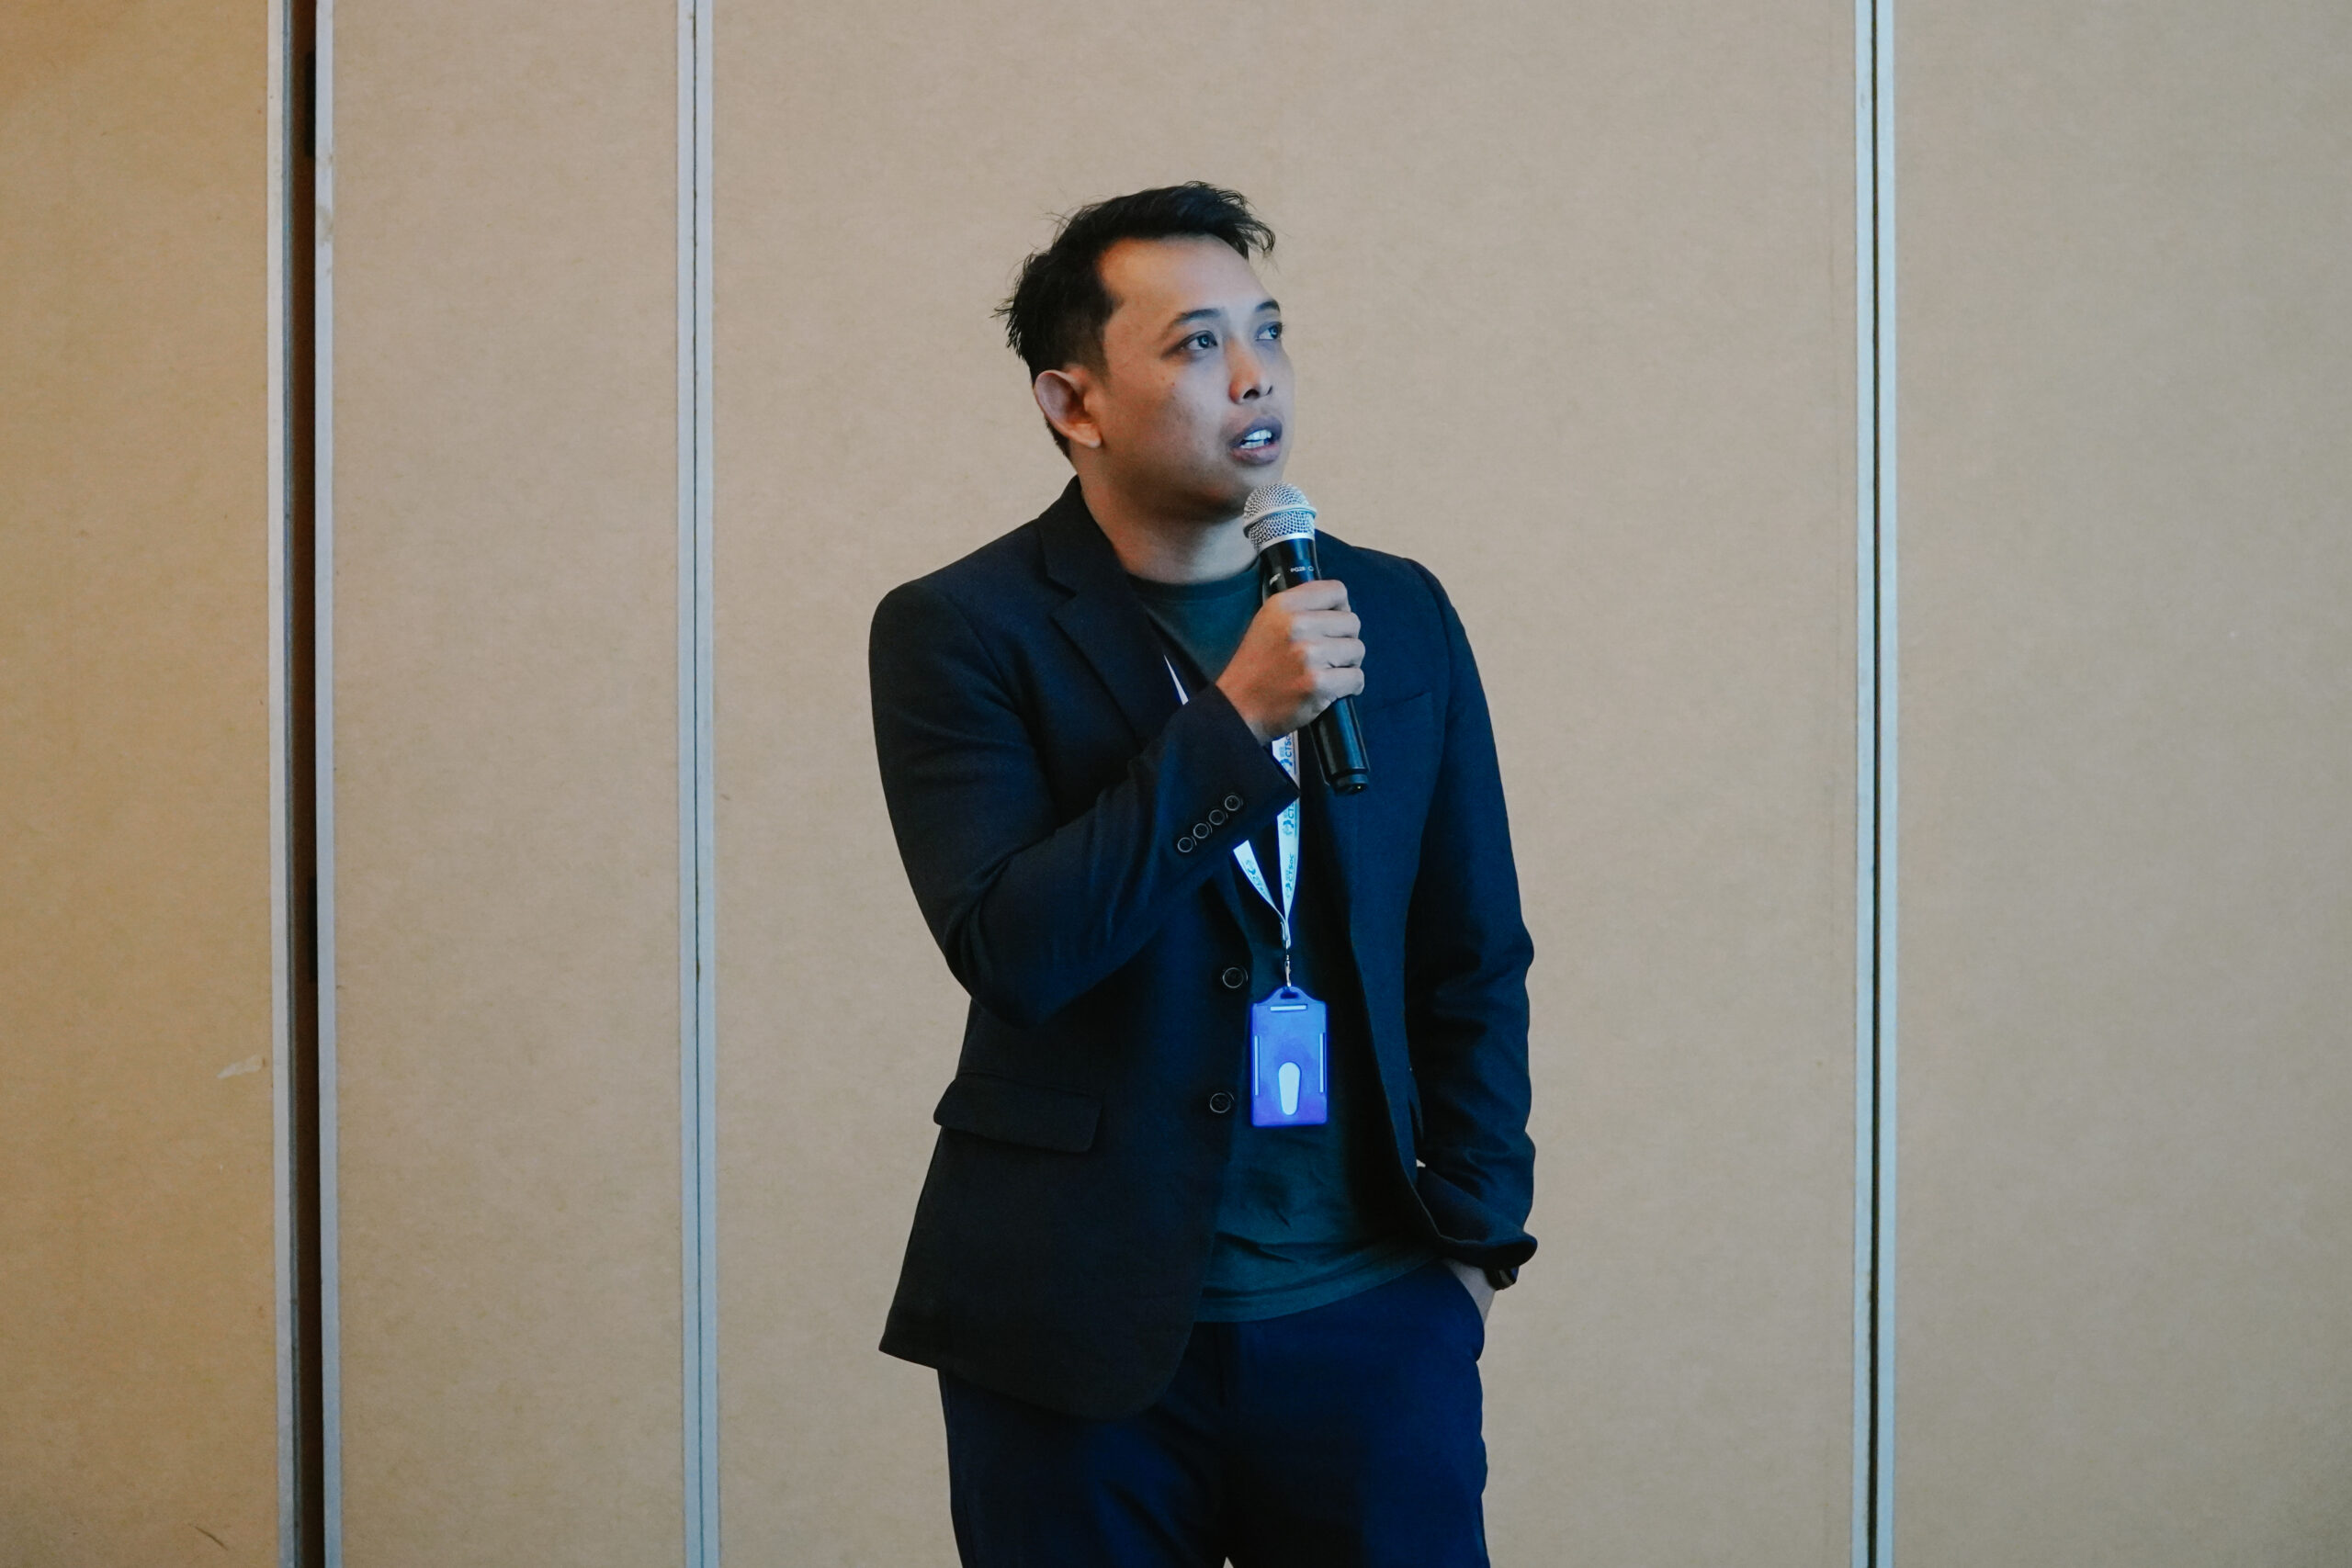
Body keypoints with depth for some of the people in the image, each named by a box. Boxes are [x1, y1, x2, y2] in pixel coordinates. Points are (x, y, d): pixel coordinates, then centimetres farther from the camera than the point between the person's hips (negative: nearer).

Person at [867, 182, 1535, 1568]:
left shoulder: (1401, 618, 7)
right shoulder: (962, 633, -4)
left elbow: (1473, 961, 12)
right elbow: (1012, 953, -17)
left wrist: (1475, 1236, 7)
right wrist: (1235, 717, -19)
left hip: (1374, 1318, 3)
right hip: (1084, 1337, -3)